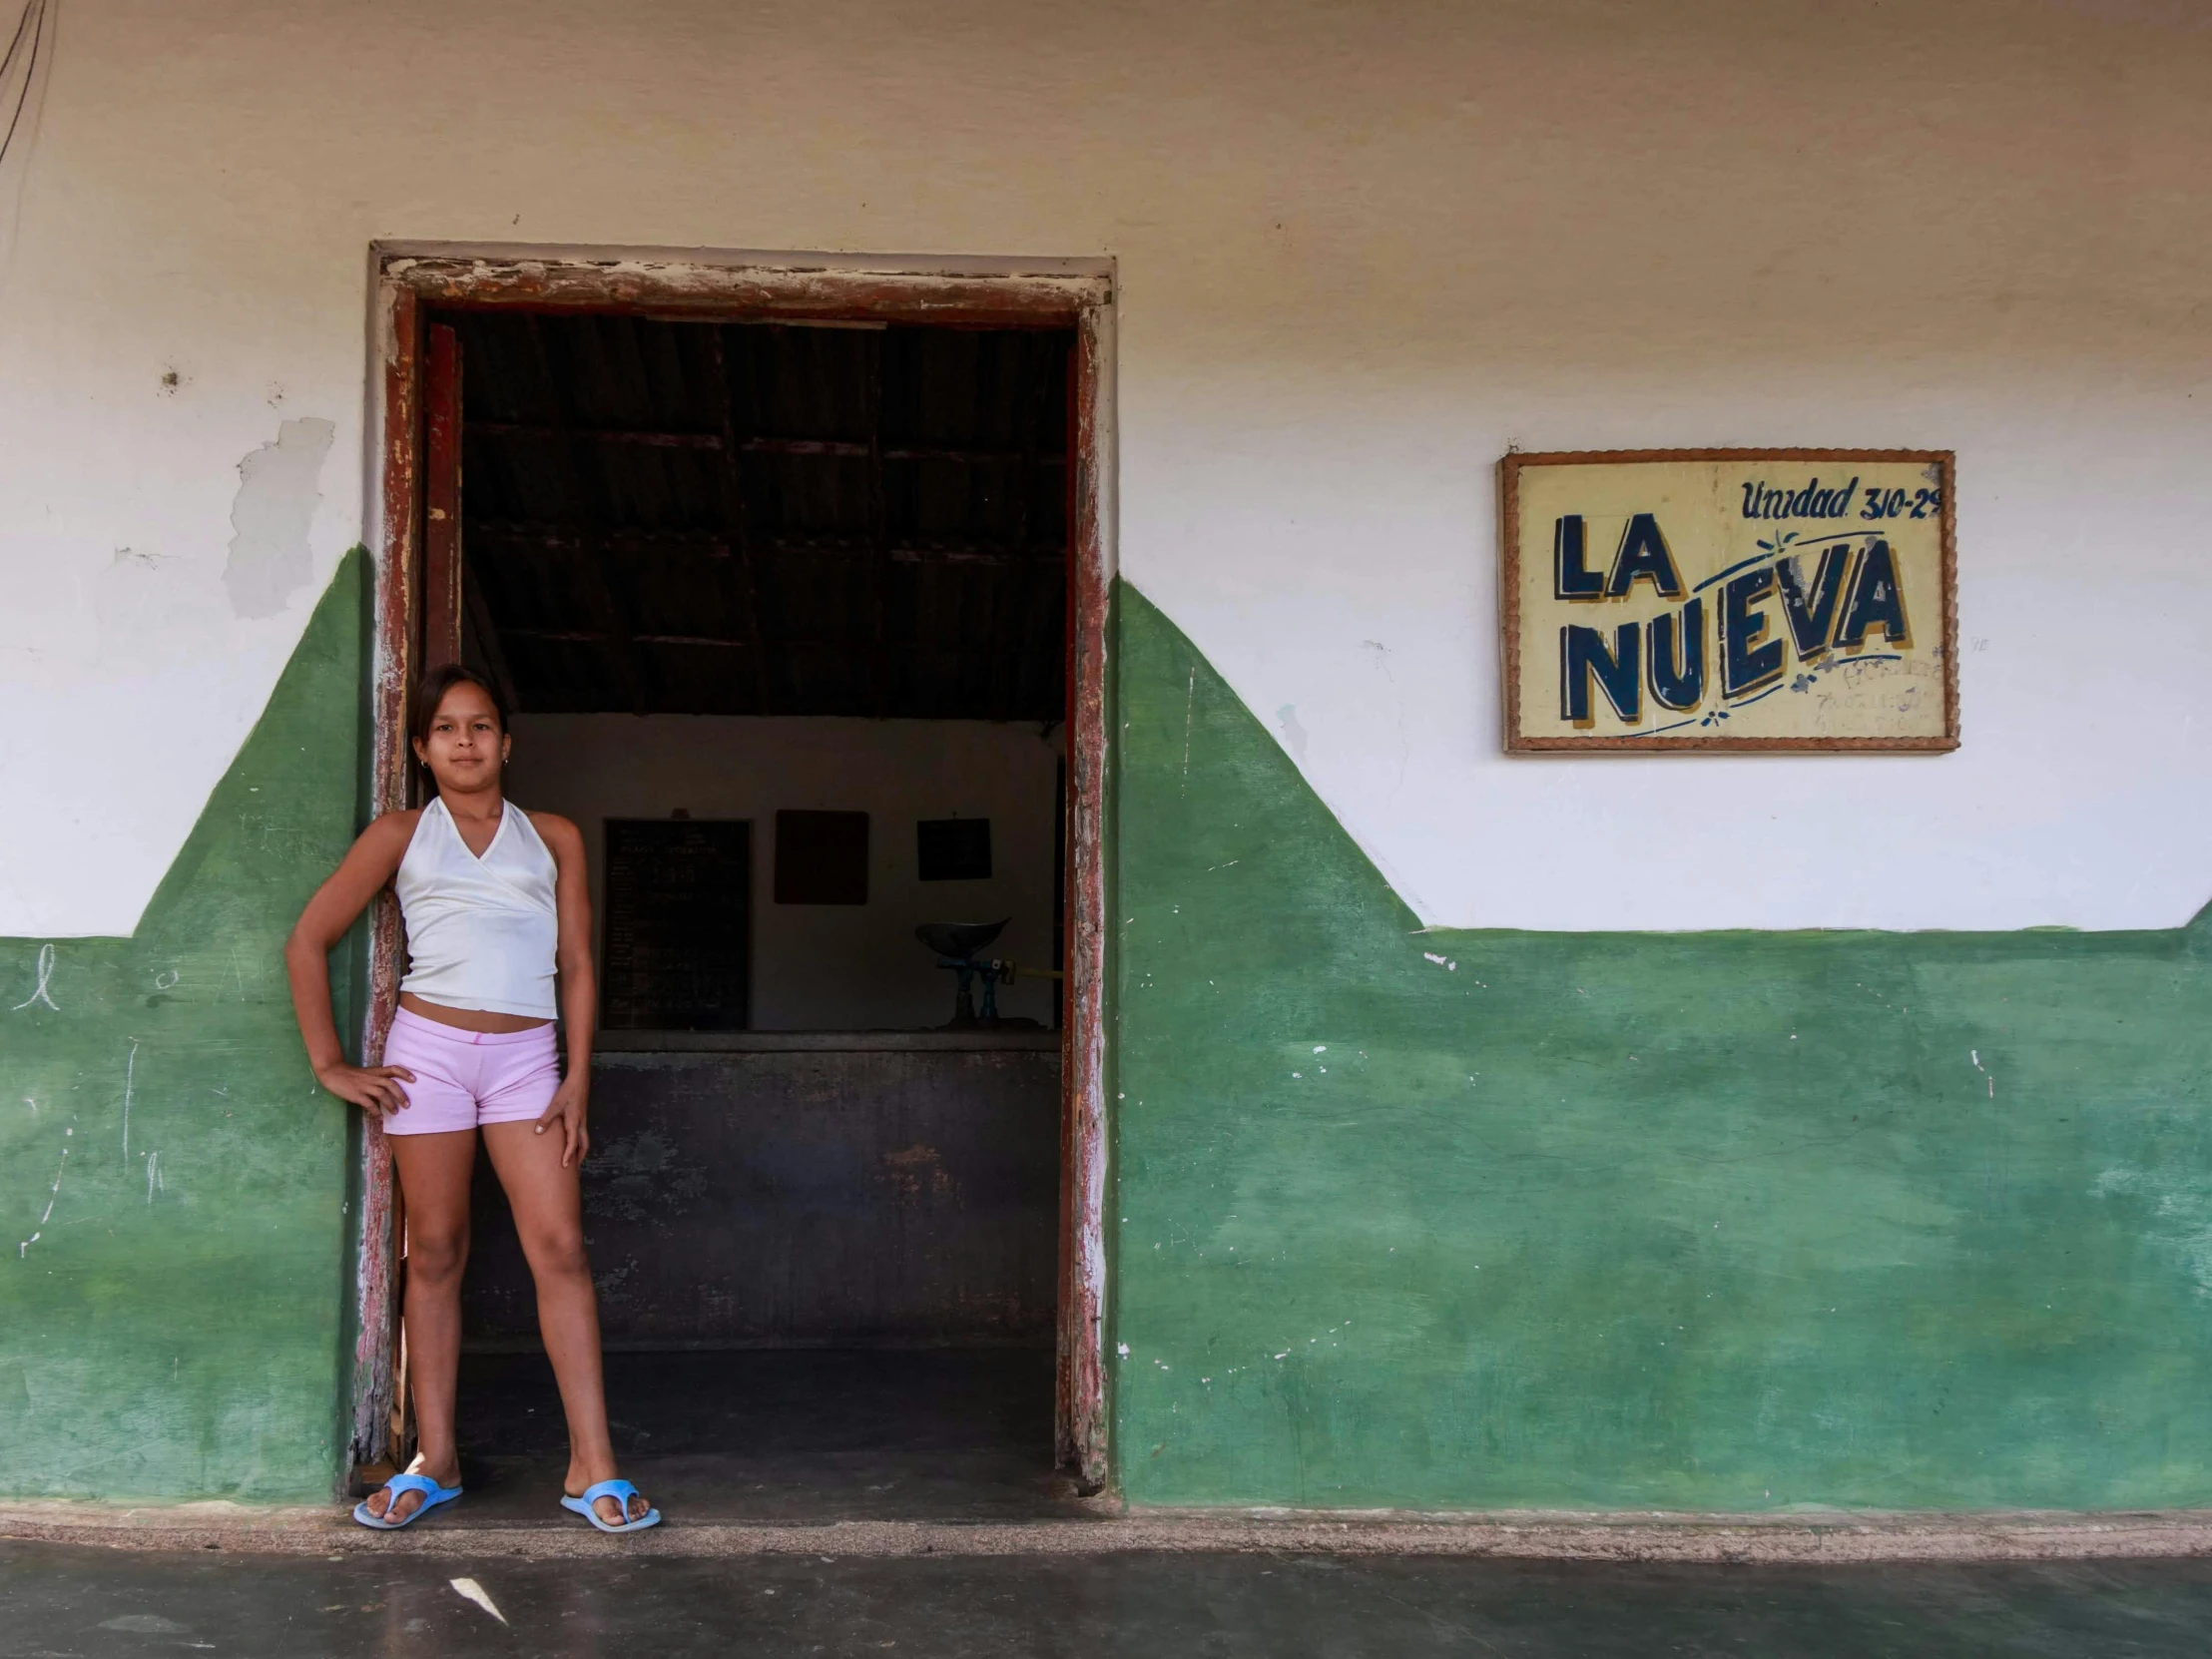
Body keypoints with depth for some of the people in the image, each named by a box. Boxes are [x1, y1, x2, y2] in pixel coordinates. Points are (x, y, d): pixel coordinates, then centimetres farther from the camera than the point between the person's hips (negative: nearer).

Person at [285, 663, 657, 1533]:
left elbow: (577, 966, 10)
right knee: (434, 1254, 3)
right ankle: (434, 1461, 12)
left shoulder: (553, 838, 11)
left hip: (525, 1055, 1)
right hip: (429, 1047, 0)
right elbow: (308, 941, 6)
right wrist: (330, 1063, 0)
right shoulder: (401, 835, 8)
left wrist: (578, 1079, 1)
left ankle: (592, 1465, -6)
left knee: (560, 1247, -8)